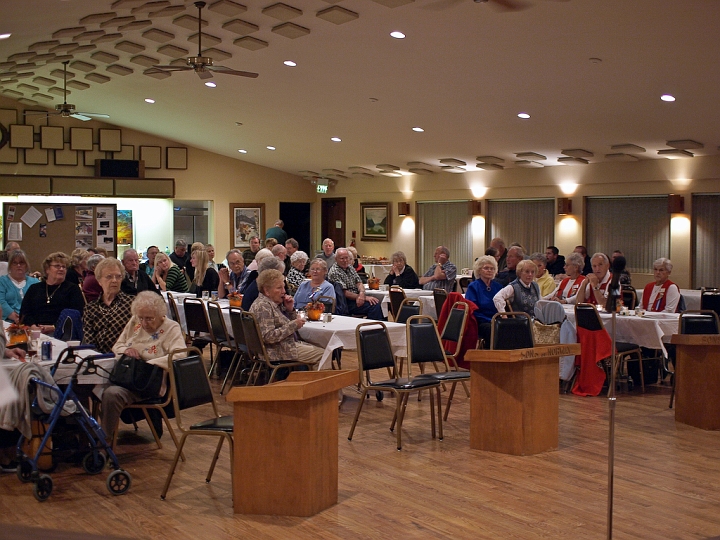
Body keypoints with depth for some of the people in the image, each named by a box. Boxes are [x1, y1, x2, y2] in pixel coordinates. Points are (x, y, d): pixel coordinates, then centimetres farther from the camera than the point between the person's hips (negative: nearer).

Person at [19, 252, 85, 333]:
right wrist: (33, 327, -8)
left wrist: (54, 328, -13)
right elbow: (24, 313, 13)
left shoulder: (73, 289, 13)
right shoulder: (34, 288, 22)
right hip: (34, 333, 3)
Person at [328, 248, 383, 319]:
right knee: (374, 306, -24)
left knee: (376, 302, -15)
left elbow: (359, 282, 9)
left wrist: (362, 294, -15)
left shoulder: (350, 267, 13)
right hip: (345, 303, -8)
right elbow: (345, 293, -16)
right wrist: (364, 297, -15)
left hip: (357, 298, 8)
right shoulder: (334, 272, -12)